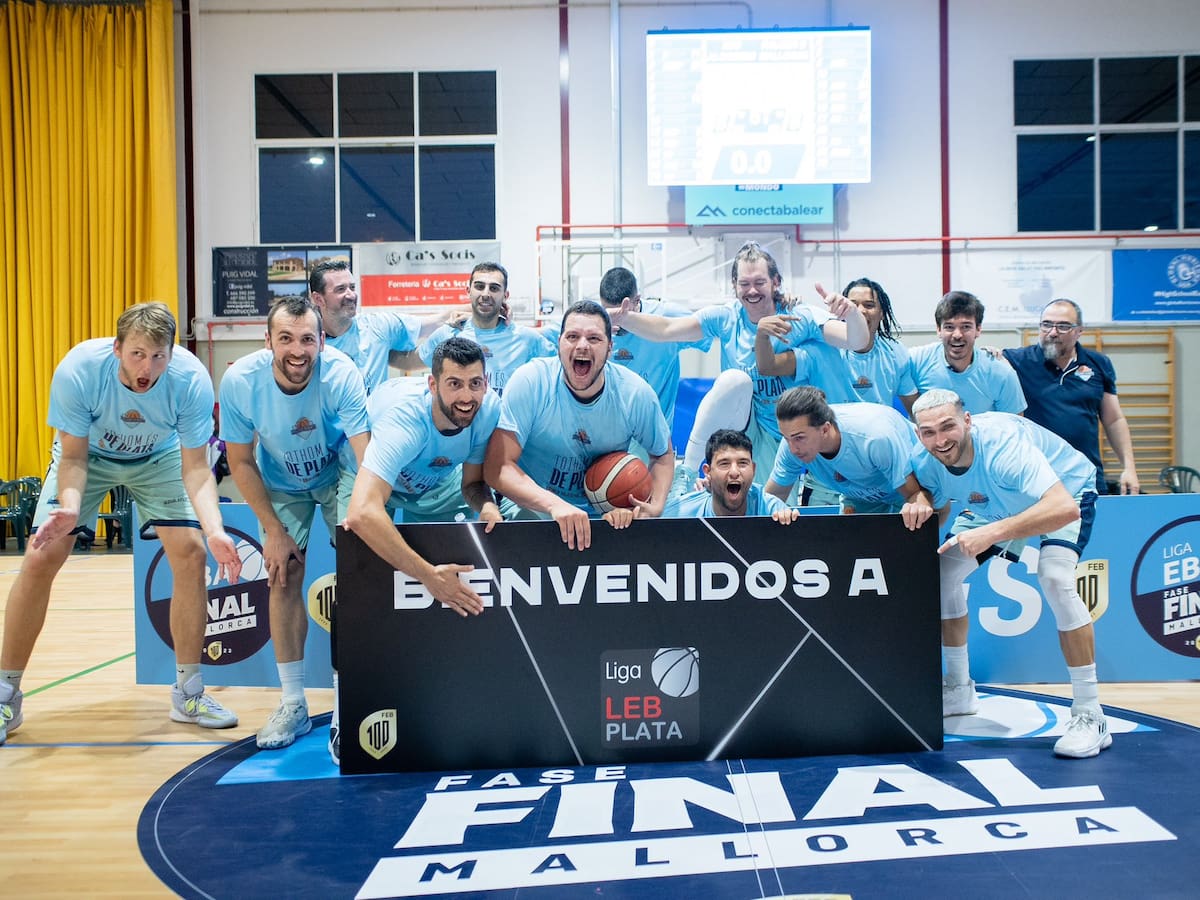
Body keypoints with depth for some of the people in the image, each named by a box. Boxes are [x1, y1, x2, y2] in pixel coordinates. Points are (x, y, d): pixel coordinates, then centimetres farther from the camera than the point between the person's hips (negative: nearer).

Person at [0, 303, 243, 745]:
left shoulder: (191, 380, -32)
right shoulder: (78, 370, -33)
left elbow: (195, 468, -26)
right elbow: (73, 458, -21)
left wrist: (215, 530, -43)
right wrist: (69, 508, -42)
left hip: (158, 458, 1)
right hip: (87, 453, 0)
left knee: (191, 552, -14)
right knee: (40, 557, -13)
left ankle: (188, 694, 0)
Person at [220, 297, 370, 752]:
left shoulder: (341, 374, -32)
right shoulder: (240, 381, -25)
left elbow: (367, 455, -39)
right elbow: (241, 462, -13)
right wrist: (273, 531, -14)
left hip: (338, 472, -2)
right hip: (281, 483, 2)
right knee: (283, 577, -3)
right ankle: (293, 705, 9)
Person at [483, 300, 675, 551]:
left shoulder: (636, 394, -8)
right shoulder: (531, 381, -16)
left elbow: (663, 454, 11)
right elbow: (497, 466, -21)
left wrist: (654, 507, -9)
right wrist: (555, 505, -37)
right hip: (532, 506, -3)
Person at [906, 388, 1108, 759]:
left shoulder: (1002, 443, -41)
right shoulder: (925, 460, -23)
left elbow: (1065, 509, -50)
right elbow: (938, 511, -6)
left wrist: (993, 533, -57)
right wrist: (920, 507, -29)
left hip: (1068, 490, -6)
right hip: (995, 503, 6)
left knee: (1054, 578, -31)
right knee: (942, 572, -1)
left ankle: (1089, 715, -19)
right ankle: (959, 690, 19)